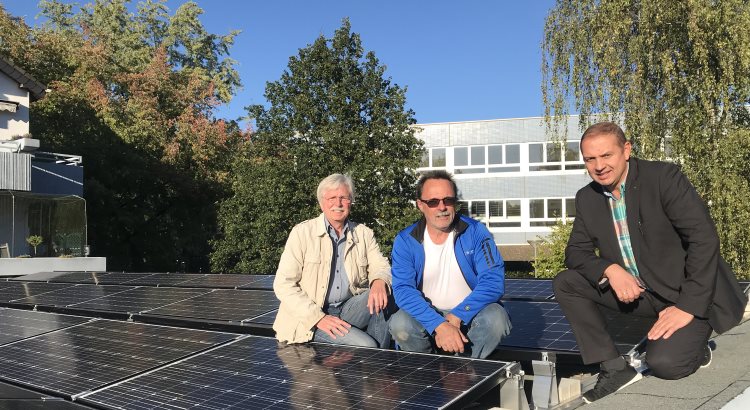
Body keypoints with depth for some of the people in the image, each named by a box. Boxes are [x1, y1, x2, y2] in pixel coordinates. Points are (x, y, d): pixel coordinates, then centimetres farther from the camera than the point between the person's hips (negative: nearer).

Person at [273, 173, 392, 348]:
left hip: (349, 309, 5)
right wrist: (319, 318, -18)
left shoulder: (364, 234, 9)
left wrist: (379, 281, -22)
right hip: (311, 319, -4)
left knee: (378, 297, -25)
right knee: (365, 345, -28)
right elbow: (283, 284, -8)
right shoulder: (302, 233, -3)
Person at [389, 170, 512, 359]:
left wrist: (456, 317, -28)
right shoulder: (405, 241, -6)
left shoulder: (476, 232, -6)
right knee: (400, 323, -29)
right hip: (428, 314, 0)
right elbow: (403, 289, -17)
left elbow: (494, 280, -15)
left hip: (469, 314, 0)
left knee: (495, 318, -30)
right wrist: (438, 325, -33)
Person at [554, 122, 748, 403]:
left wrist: (688, 306, -25)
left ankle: (690, 345, 9)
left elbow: (704, 239, -21)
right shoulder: (586, 198, 0)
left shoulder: (664, 177, -17)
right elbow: (576, 251, 1)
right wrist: (610, 270, -21)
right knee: (565, 283, -10)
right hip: (634, 291, 6)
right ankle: (614, 368, -7)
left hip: (690, 295, -5)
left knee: (664, 363, -27)